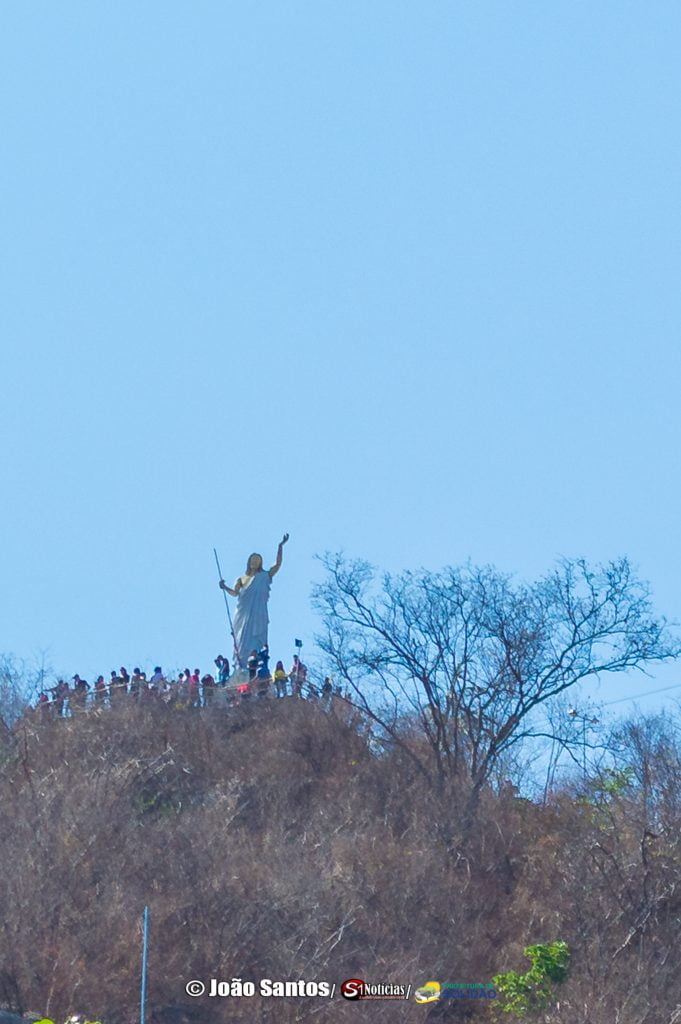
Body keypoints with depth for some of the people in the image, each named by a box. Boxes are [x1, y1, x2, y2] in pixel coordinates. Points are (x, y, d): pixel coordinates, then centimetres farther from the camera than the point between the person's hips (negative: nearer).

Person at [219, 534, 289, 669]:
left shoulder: (265, 577, 9)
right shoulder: (242, 579, 15)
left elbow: (278, 564, 0)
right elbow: (235, 593, 6)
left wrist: (280, 546, -6)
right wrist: (225, 588, -13)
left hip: (258, 617, -2)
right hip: (243, 616, 2)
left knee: (255, 645, -9)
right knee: (241, 642, -3)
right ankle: (241, 670, -3)